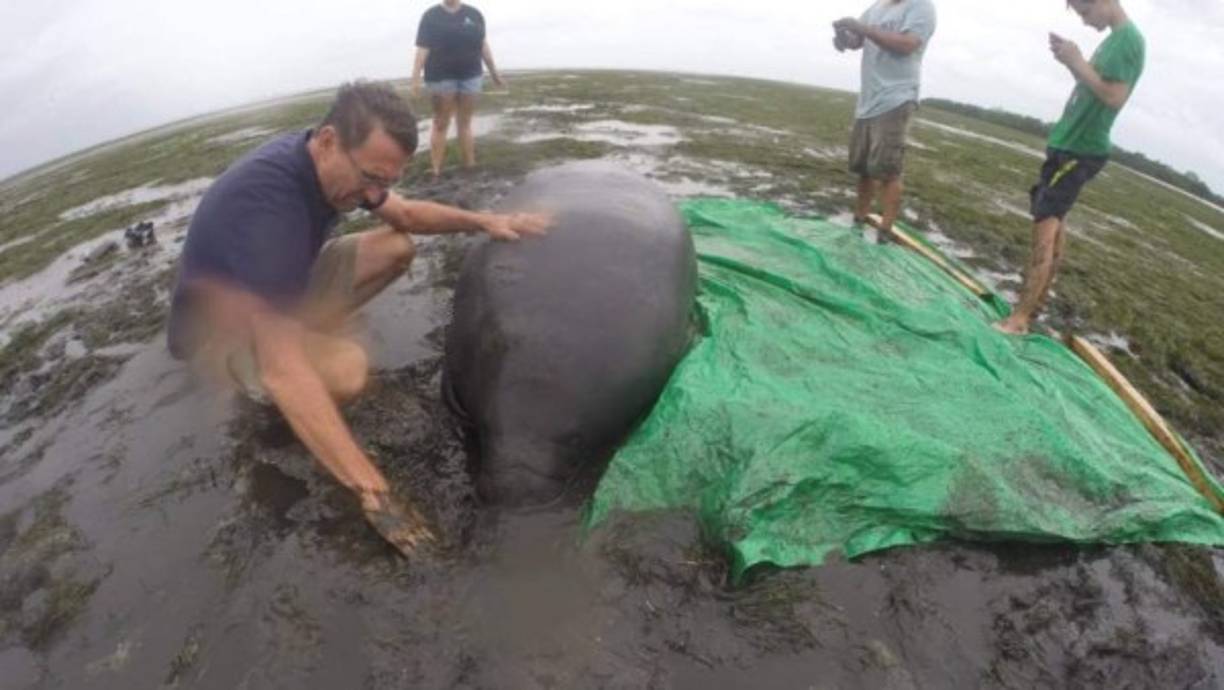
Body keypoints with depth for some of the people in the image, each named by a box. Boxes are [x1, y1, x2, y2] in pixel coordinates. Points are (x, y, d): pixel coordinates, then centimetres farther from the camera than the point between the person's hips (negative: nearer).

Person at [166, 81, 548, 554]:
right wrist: (373, 492, -46)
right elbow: (284, 372, -44)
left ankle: (306, 332, 2)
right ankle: (264, 395, -3)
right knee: (346, 370, -36)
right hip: (218, 326, -7)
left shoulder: (329, 161, -14)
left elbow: (405, 216, 5)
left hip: (280, 288, 8)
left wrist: (482, 220, -13)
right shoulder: (267, 203, -39)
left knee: (396, 247, 2)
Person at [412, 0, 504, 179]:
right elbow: (422, 49, -7)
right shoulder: (431, 16, -1)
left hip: (470, 76, 3)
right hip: (441, 77, -2)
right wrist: (415, 78, -14)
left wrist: (494, 72, 14)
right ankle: (436, 173, 2)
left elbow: (483, 44, 13)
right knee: (440, 124, 1)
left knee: (465, 123, 7)